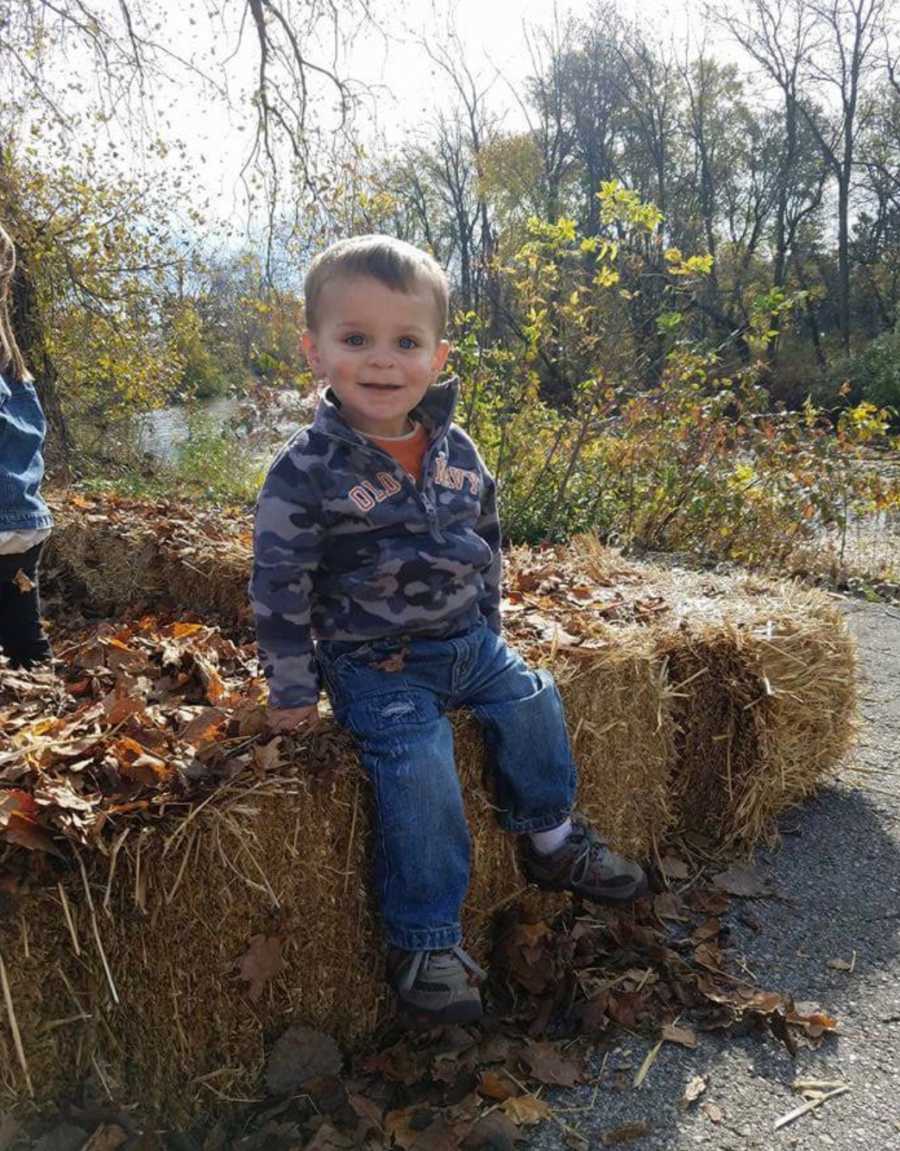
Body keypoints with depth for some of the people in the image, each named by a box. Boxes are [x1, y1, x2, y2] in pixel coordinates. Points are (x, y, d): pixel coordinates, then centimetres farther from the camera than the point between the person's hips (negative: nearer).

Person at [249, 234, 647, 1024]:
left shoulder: (457, 451, 0)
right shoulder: (308, 471, -17)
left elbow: (486, 540, 15)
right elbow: (279, 587, -13)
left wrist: (488, 626, 15)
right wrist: (292, 692, -9)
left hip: (468, 642, 6)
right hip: (374, 664, -6)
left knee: (533, 704, 2)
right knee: (421, 771, -19)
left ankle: (552, 840, 28)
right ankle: (425, 943, -2)